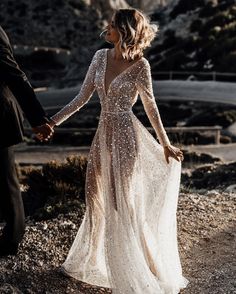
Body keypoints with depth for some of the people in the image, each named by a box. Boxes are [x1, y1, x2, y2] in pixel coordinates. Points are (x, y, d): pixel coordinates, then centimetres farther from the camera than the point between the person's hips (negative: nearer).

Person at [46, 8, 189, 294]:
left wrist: (165, 144, 0)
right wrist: (53, 121, 7)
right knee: (97, 195, 14)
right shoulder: (100, 56, 4)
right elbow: (82, 97, 8)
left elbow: (150, 105, -3)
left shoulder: (139, 64, -11)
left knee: (122, 201, 0)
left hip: (125, 134, -6)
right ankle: (89, 262, 33)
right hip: (104, 132, 6)